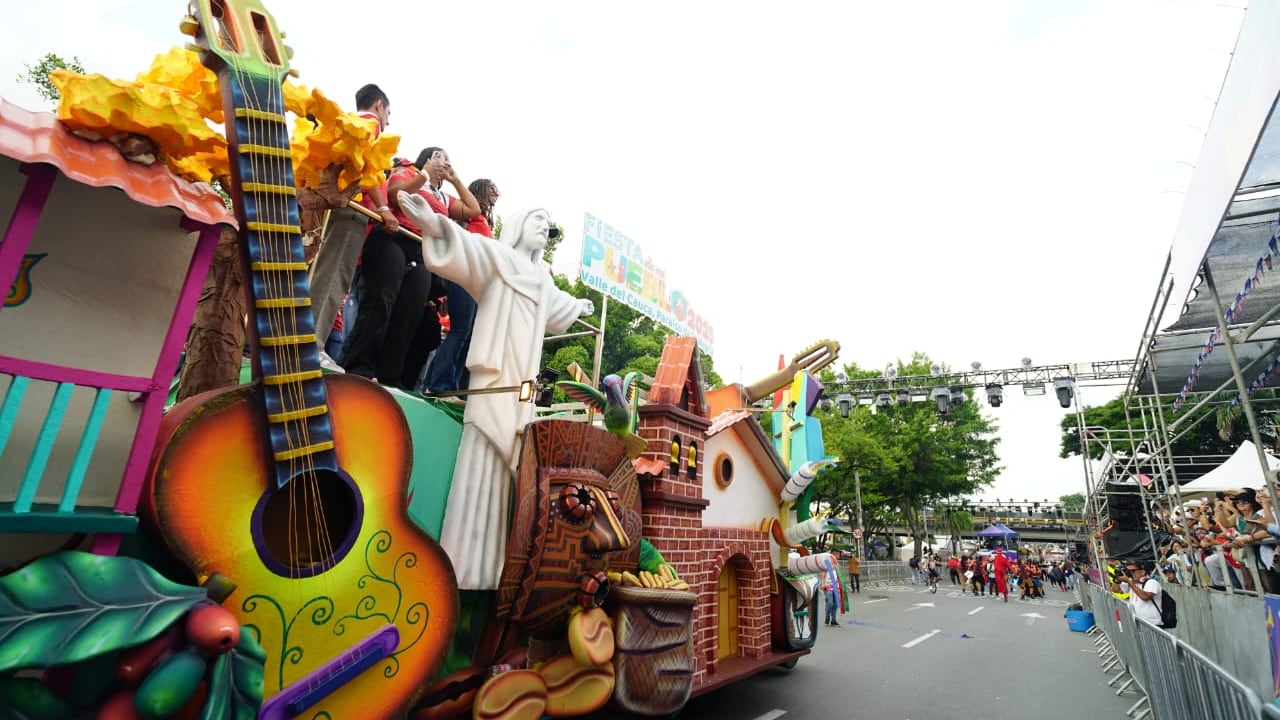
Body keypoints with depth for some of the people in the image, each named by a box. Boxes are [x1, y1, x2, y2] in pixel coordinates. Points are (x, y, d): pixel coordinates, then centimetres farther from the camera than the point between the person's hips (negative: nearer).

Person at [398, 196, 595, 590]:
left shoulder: (541, 279, 25)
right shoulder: (497, 255, 4)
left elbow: (557, 305, 46)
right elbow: (465, 245, -16)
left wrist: (580, 306, 65)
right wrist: (432, 220, -35)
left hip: (522, 385, 7)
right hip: (494, 378, -7)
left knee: (507, 474, 3)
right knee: (480, 469, -10)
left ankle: (490, 570, 8)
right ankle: (460, 570, -5)